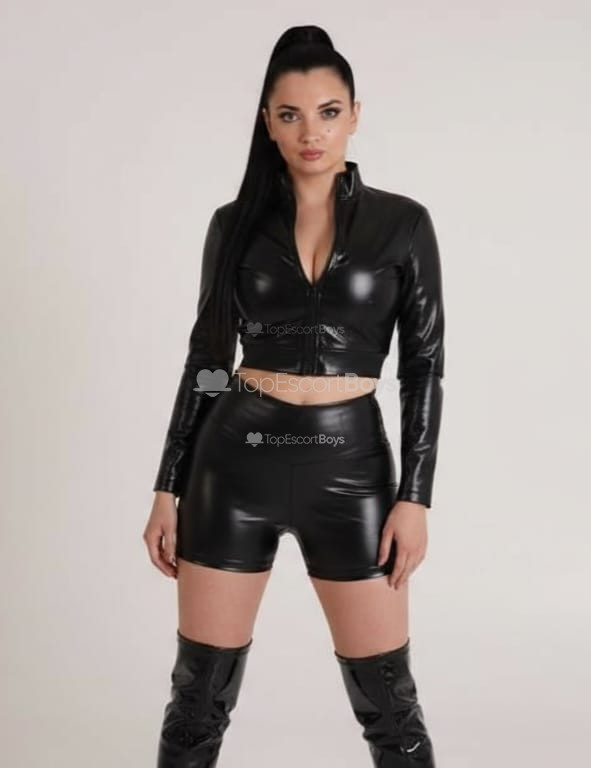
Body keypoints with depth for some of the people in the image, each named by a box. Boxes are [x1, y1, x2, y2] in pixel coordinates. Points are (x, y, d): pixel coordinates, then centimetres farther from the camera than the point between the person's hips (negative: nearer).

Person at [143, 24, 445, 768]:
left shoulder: (402, 222, 0)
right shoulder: (235, 222, 4)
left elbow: (423, 366, 0)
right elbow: (206, 357, 7)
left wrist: (415, 496, -6)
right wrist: (168, 488, 5)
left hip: (349, 463, -1)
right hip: (237, 459, 1)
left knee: (386, 698, 7)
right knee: (200, 690, 8)